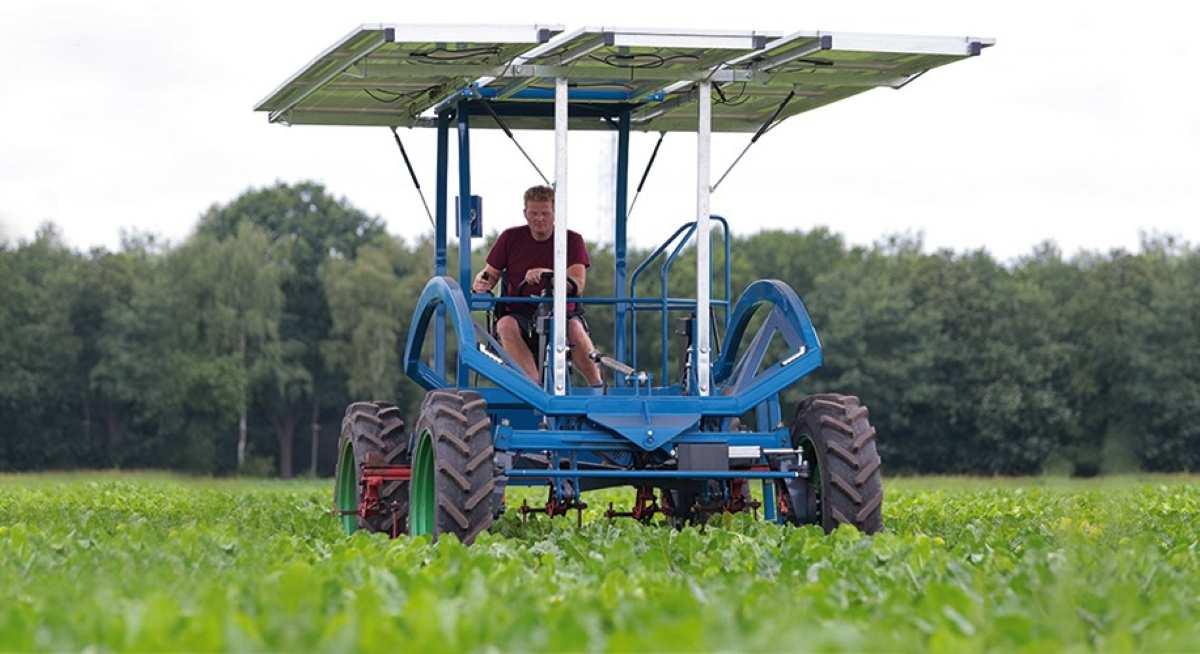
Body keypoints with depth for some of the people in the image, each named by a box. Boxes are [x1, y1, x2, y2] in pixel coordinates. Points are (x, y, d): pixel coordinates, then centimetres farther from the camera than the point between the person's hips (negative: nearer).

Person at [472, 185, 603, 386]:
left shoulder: (572, 240, 1)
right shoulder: (510, 238, 7)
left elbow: (577, 285, -13)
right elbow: (490, 273, 12)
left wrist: (546, 274, -31)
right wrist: (481, 283, -14)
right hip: (520, 314, 2)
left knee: (575, 328, -36)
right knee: (505, 325, -34)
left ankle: (596, 384, -25)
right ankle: (536, 383, -45)